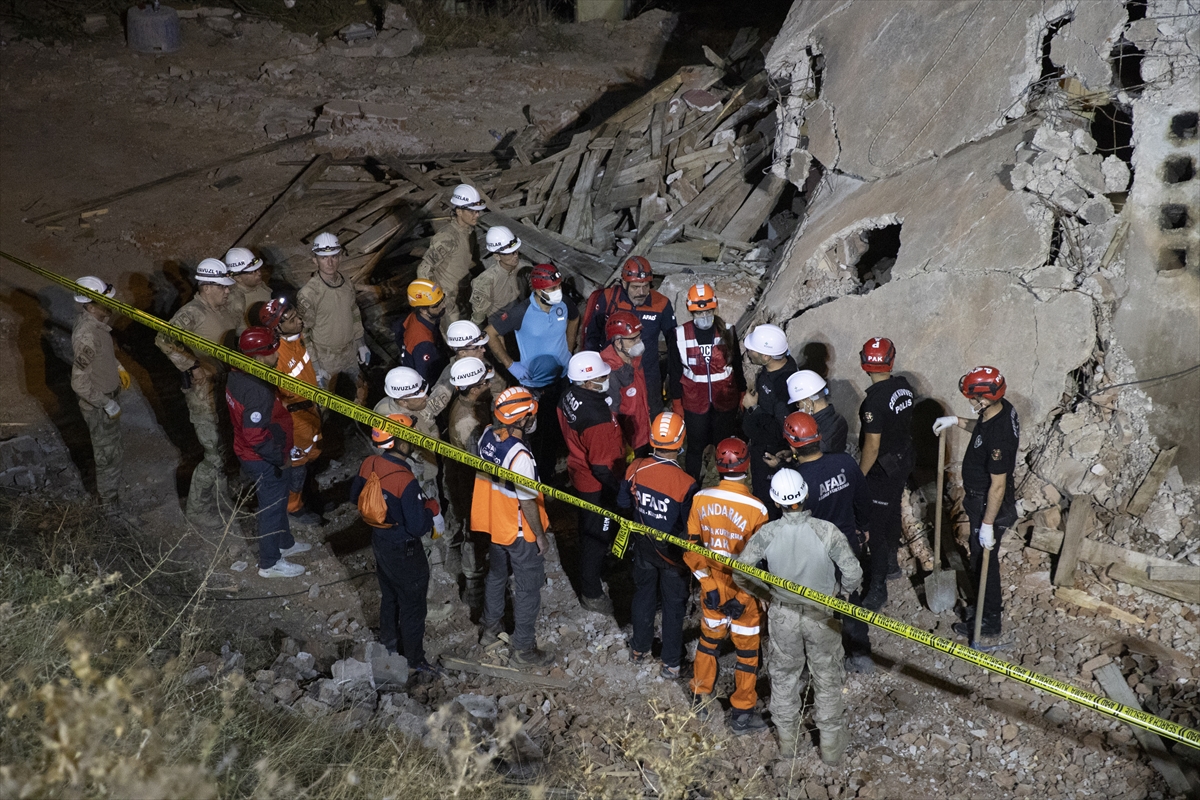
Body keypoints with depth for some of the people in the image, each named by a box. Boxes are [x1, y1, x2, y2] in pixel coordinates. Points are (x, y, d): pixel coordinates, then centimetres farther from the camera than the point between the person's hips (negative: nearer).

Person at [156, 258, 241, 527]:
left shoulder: (225, 310, 3)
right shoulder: (191, 314, -21)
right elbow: (163, 339, -31)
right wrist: (191, 366, -30)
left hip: (226, 389, 8)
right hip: (203, 395, -8)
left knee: (223, 448, 22)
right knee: (215, 454, -2)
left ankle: (220, 496, 41)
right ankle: (197, 508, 16)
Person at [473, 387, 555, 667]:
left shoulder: (487, 435, -12)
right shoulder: (520, 456, -35)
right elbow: (527, 502, -25)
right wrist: (540, 535, -12)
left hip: (494, 524, 8)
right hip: (520, 533, -8)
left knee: (496, 575, 29)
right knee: (528, 589, 10)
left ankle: (490, 627, 48)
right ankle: (524, 648, 23)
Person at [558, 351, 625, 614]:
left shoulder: (568, 398, -11)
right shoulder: (598, 418, -37)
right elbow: (602, 467, -30)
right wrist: (620, 489, -15)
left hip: (578, 472, 8)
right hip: (597, 485, -8)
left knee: (589, 529, 29)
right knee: (596, 536, 11)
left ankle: (596, 567, 54)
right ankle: (591, 594, 29)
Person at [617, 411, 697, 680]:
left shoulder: (636, 468, -19)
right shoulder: (686, 484, -31)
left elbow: (623, 503, -3)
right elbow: (690, 528, -22)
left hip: (644, 545, 4)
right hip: (673, 553, -4)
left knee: (644, 595, 26)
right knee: (673, 606, 15)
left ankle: (639, 648, 43)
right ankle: (671, 663, 28)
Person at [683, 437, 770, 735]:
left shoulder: (701, 498, -13)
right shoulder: (756, 509, -24)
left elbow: (691, 546, -6)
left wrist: (708, 582, 0)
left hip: (711, 587, 4)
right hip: (744, 590, -4)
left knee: (709, 638, 25)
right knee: (747, 649, 14)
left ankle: (700, 699, 40)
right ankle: (742, 714, 26)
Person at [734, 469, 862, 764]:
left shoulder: (767, 533, -20)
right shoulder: (826, 531, -25)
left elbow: (740, 572, -13)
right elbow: (853, 573, -20)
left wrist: (764, 590, 6)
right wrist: (845, 591, 4)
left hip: (782, 615, 1)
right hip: (821, 616, -1)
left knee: (783, 676, 23)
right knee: (827, 679, 19)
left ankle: (787, 739, 39)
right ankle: (831, 743, 33)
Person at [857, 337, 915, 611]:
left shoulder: (875, 400, -29)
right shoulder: (904, 386, -5)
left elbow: (872, 446, -26)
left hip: (882, 470, -9)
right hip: (903, 461, 9)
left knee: (876, 528, 0)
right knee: (893, 514, 26)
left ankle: (878, 589, 7)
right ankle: (891, 565, 45)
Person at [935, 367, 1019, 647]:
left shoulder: (999, 436, -35)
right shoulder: (1001, 408, -7)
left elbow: (998, 485, -29)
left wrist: (987, 524, -22)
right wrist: (957, 422, 10)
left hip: (990, 506, -9)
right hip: (980, 499, 10)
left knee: (984, 563, 7)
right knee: (982, 559, 26)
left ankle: (989, 628, 23)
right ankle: (992, 606, 45)